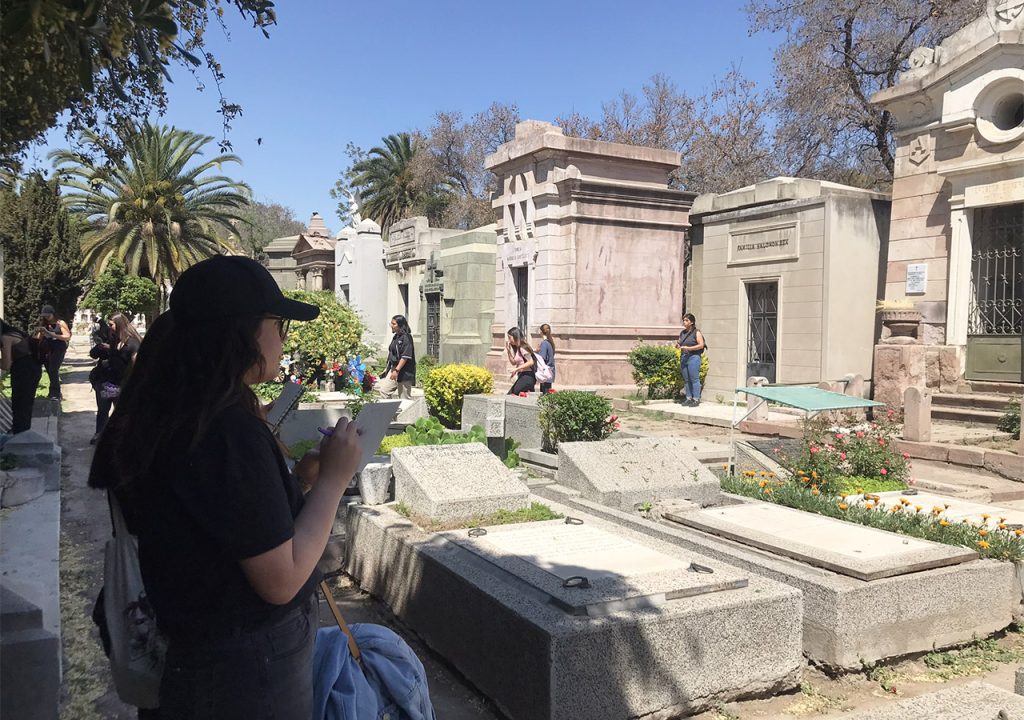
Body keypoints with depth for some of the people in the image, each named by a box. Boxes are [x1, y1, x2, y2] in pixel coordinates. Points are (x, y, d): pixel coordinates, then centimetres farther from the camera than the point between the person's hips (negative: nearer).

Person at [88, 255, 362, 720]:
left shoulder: (165, 416, 0)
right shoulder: (231, 430, -28)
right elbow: (281, 580, -25)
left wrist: (295, 478, 3)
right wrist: (334, 478, -17)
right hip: (252, 668, -8)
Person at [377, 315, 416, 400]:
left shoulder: (406, 337, -13)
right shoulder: (396, 337, 13)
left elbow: (405, 356, -20)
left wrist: (397, 370, -22)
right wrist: (387, 368, 19)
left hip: (404, 371, -9)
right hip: (394, 369, 9)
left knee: (404, 397, -2)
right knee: (382, 390, 0)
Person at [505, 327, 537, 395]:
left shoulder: (522, 348, -14)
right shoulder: (517, 348, 16)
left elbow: (531, 362, -21)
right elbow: (513, 362, 20)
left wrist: (516, 369, -19)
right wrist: (508, 350, 11)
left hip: (527, 376, -10)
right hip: (522, 376, 10)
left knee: (512, 395, -15)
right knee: (510, 394, 4)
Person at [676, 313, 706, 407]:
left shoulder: (696, 333, -3)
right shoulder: (682, 333, 15)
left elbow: (701, 345, -9)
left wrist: (689, 348, -18)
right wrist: (678, 346, 0)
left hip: (693, 357, -6)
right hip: (683, 357, 6)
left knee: (694, 379, -6)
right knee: (686, 379, 7)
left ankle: (696, 399, -2)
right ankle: (689, 398, 14)